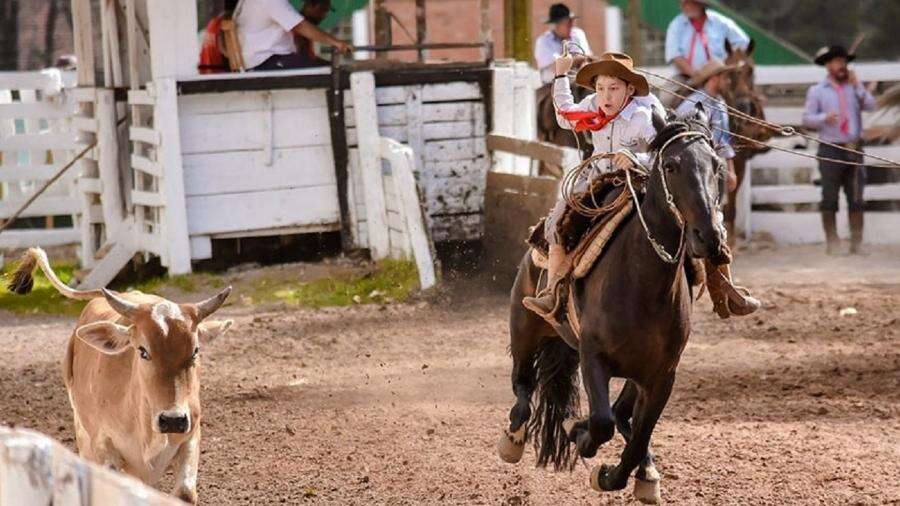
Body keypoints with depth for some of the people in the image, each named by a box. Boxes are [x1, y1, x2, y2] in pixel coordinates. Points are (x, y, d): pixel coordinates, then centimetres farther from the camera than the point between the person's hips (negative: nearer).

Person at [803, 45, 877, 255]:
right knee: (829, 198, 0)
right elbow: (807, 118, -1)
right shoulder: (817, 90, 4)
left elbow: (870, 105, -3)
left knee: (856, 198, 4)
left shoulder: (854, 87, 11)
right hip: (831, 149, -2)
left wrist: (857, 86, -10)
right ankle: (831, 242, 6)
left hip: (854, 149, 2)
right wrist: (824, 118, -18)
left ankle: (857, 243, 9)